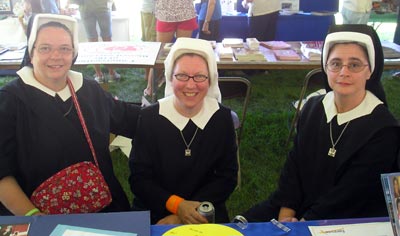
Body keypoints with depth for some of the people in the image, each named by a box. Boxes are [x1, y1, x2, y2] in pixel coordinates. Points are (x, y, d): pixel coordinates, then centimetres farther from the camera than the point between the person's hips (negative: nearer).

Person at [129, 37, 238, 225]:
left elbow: (227, 177, -1)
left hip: (204, 213, 2)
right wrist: (177, 205, -18)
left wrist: (188, 213, -11)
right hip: (153, 212, -1)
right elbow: (139, 178, -4)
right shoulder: (149, 117, -7)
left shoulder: (222, 118, -4)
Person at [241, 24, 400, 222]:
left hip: (348, 223, -5)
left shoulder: (384, 129, -15)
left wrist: (302, 224, -18)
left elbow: (350, 195, -17)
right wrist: (285, 214, -9)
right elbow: (293, 165, 1)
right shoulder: (313, 108, 1)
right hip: (299, 205, 5)